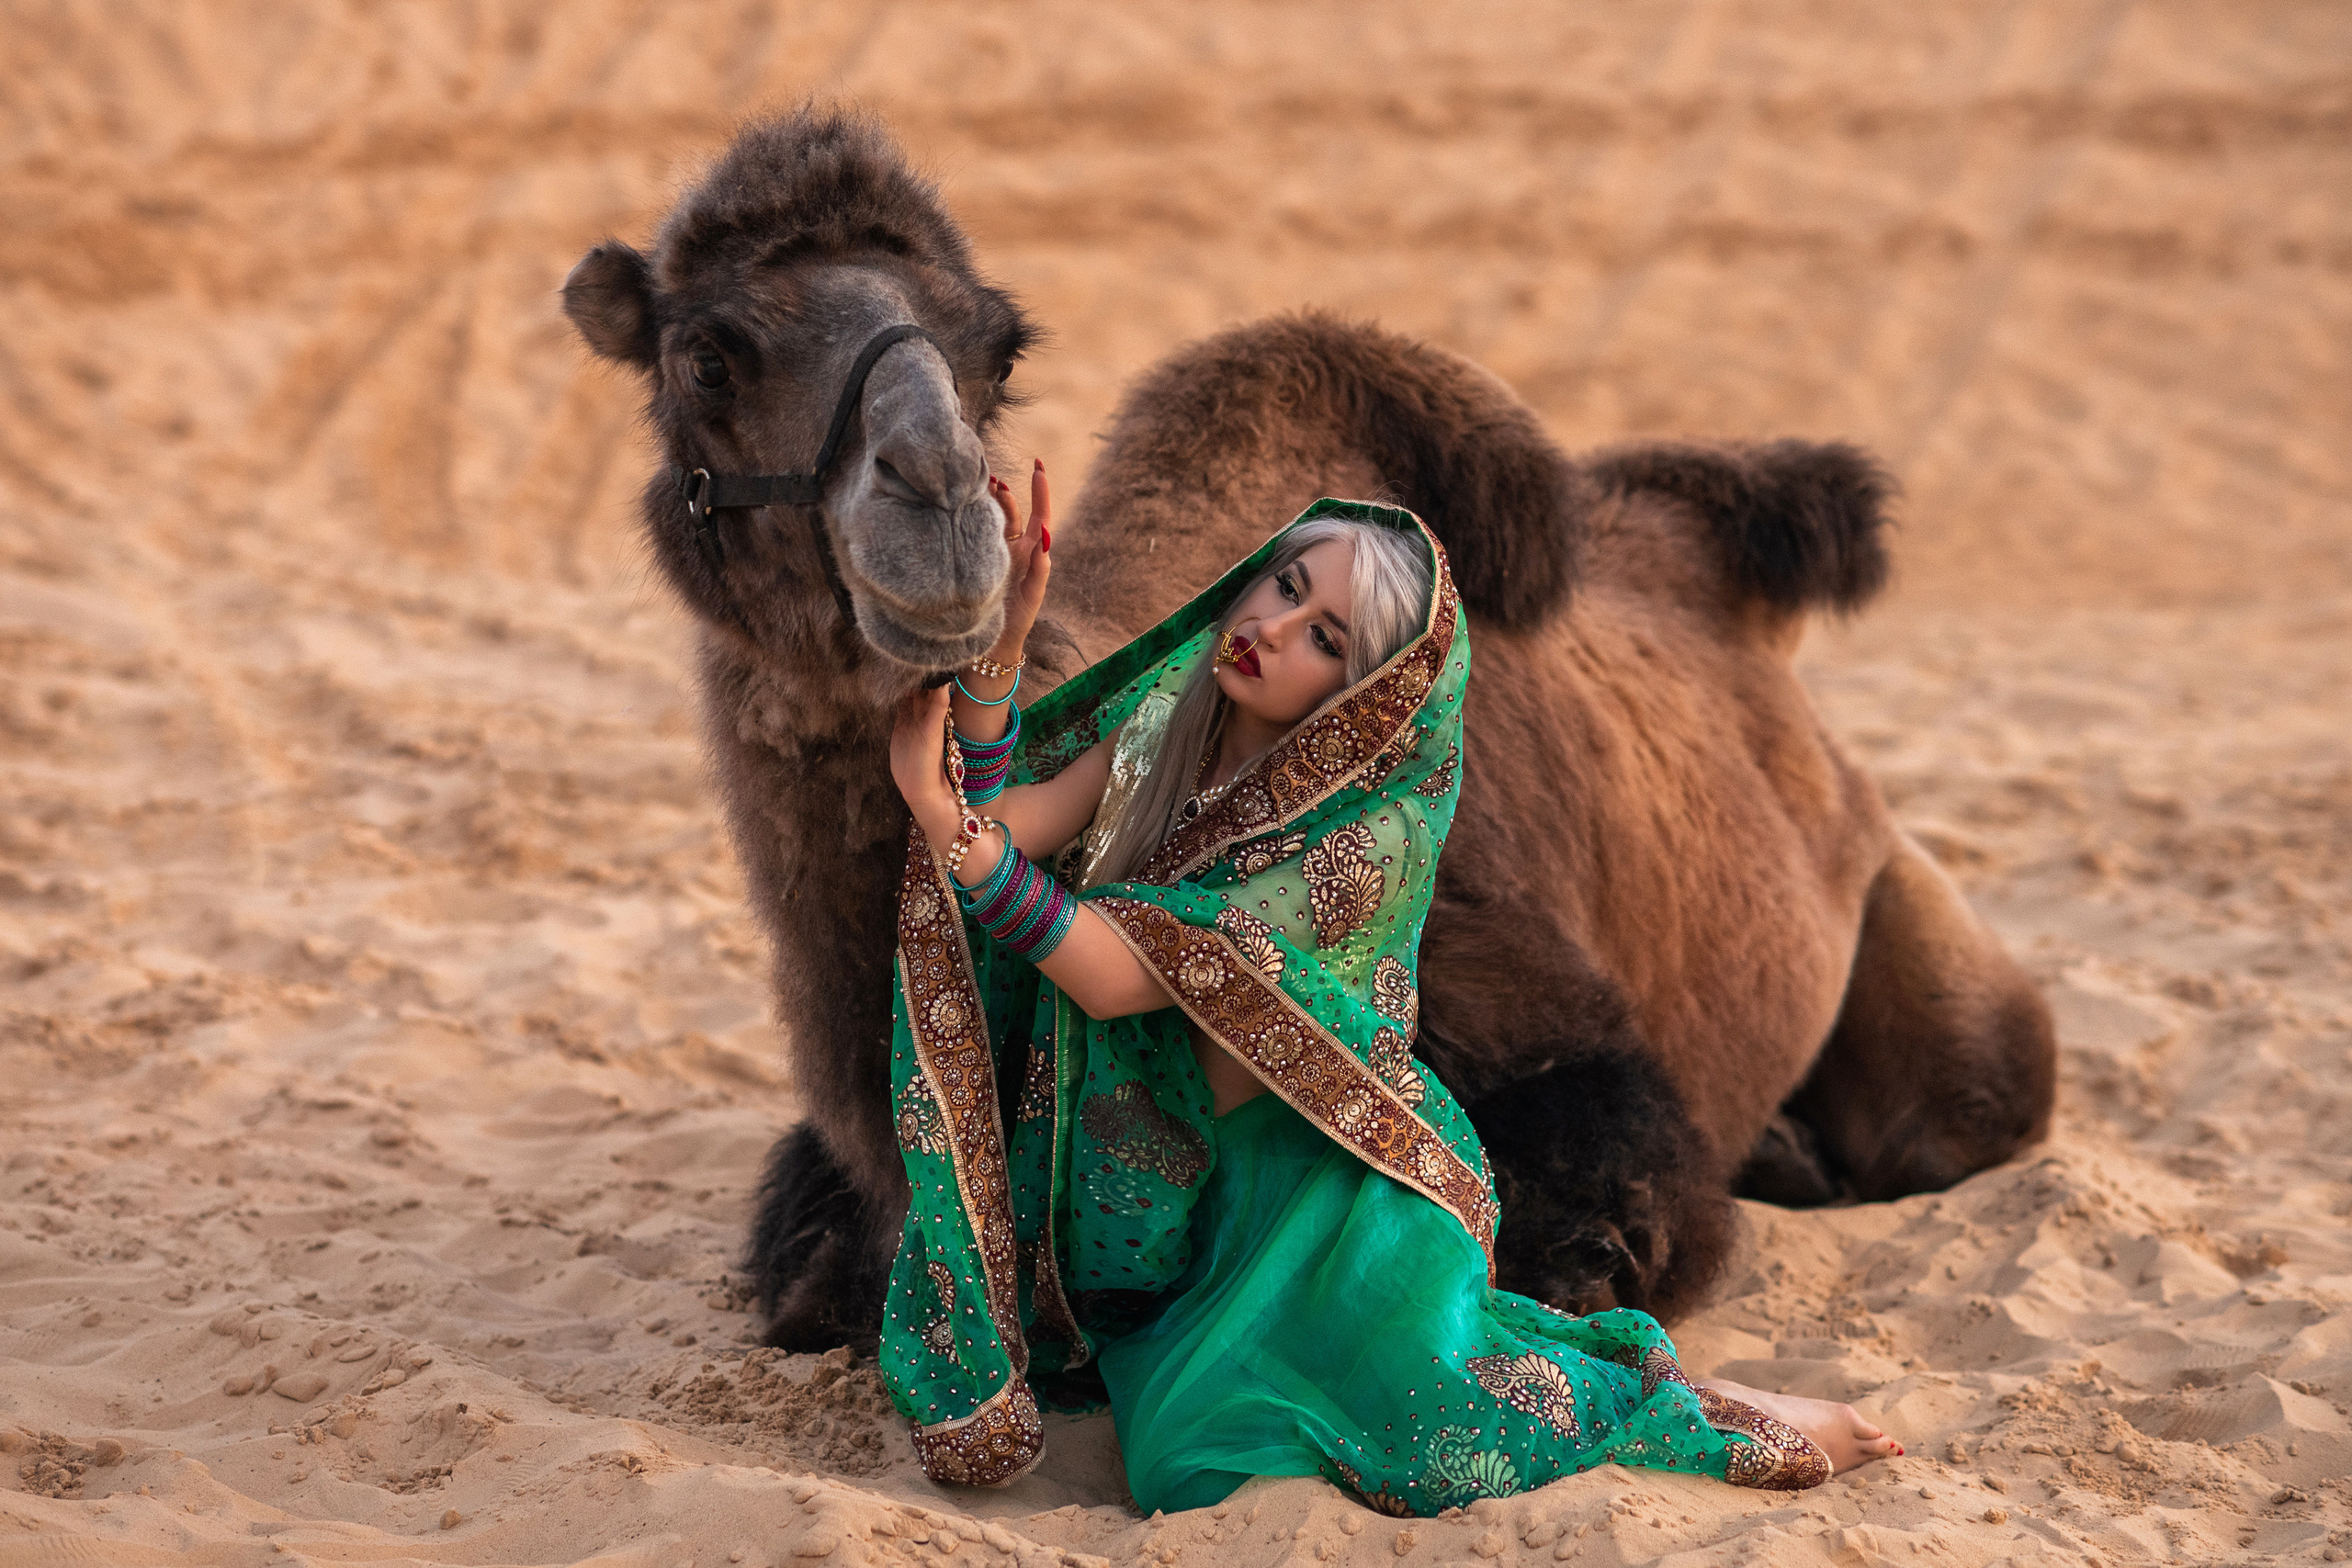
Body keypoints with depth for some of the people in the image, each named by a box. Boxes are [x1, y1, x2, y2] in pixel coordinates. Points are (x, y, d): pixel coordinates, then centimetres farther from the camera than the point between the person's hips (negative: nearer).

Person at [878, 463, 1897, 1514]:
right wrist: (998, 646, -27)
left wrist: (940, 811, -37)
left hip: (1323, 1177, -7)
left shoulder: (1368, 835, -24)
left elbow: (1118, 977, -28)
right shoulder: (1167, 715, -3)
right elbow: (1003, 827, -13)